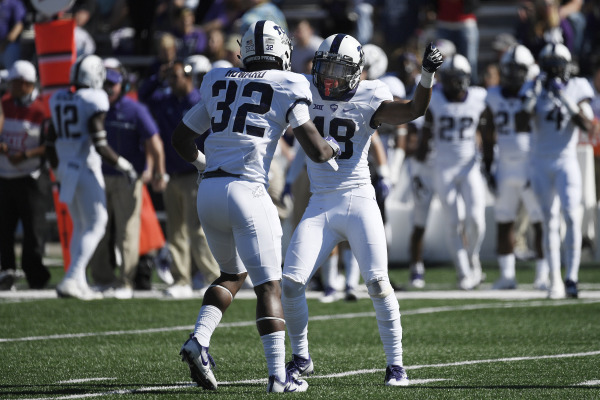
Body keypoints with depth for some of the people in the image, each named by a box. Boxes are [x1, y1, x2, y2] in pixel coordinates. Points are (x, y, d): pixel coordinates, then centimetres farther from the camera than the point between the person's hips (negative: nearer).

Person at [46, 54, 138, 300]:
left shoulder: (59, 100, 8)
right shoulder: (94, 101, -14)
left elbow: (51, 143, 14)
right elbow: (100, 146, -17)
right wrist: (125, 167, -8)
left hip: (66, 169, 7)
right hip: (86, 170, -7)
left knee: (80, 226, 17)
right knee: (95, 225, 0)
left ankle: (80, 284, 15)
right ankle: (71, 279, -12)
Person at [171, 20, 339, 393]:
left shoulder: (218, 83, 15)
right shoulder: (287, 88, 0)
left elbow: (181, 138, 23)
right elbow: (316, 151, -1)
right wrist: (334, 148, 21)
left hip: (208, 191, 5)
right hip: (246, 191, -5)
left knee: (233, 274, 23)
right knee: (269, 284, 0)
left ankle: (199, 340, 2)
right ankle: (278, 375, -5)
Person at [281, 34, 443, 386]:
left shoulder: (369, 99, -4)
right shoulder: (307, 93, 6)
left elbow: (415, 109, -15)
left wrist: (429, 74, -29)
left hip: (358, 202, -3)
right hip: (320, 205, 3)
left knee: (378, 283, -13)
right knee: (291, 283, -6)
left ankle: (396, 363, 1)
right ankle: (301, 358, 15)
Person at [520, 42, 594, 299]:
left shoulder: (577, 89, 0)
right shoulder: (533, 89, 3)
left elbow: (588, 125, -9)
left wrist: (568, 103, -20)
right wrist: (532, 98, -20)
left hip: (566, 161, -1)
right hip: (541, 162, 1)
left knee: (571, 216, -14)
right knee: (550, 221, 1)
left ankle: (572, 277, -13)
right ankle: (555, 280, 4)